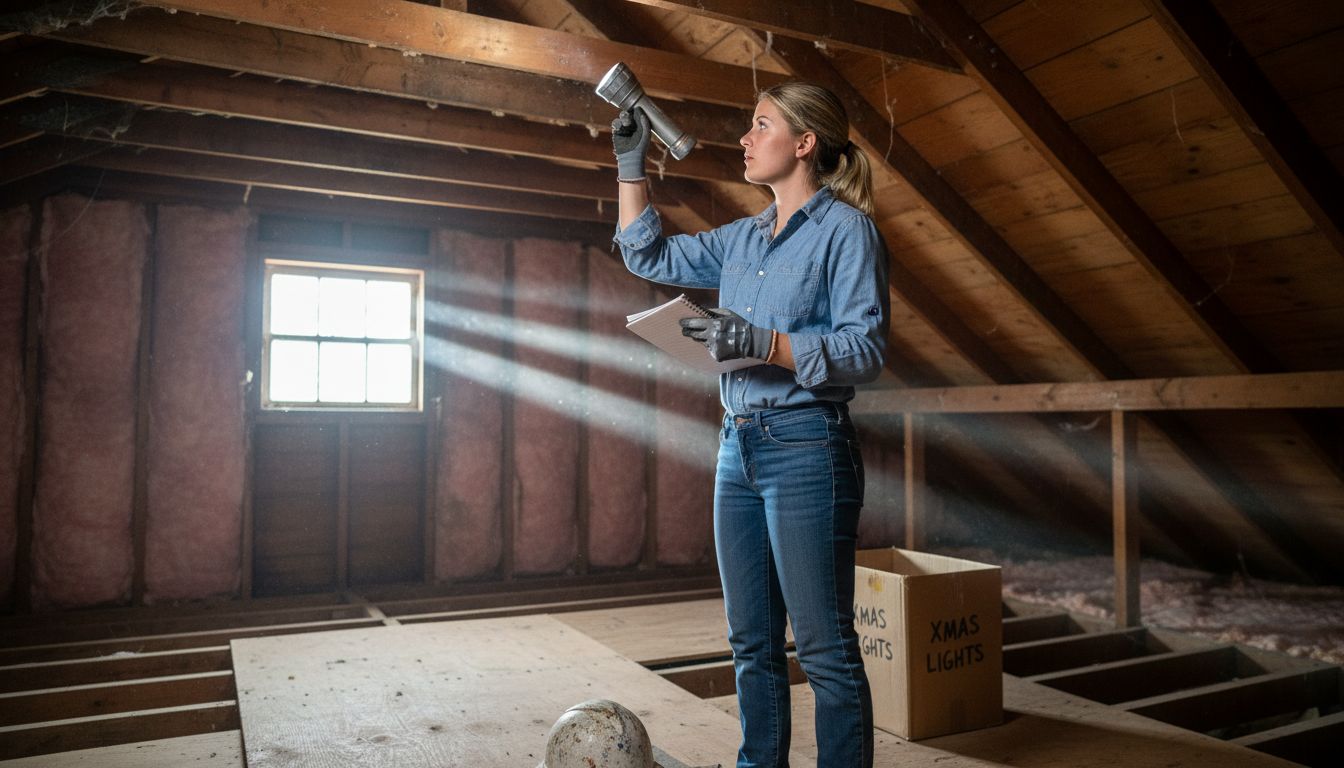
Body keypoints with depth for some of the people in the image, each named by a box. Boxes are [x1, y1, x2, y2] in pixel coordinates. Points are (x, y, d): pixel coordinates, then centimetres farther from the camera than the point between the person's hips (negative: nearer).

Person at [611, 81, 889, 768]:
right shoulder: (742, 238, 18)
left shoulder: (845, 229, -3)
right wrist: (630, 166, 22)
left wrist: (764, 344, -21)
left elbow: (865, 349, -12)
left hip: (806, 447, -7)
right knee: (752, 642, 14)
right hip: (738, 447, 7)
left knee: (824, 648, -3)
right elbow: (649, 256, 26)